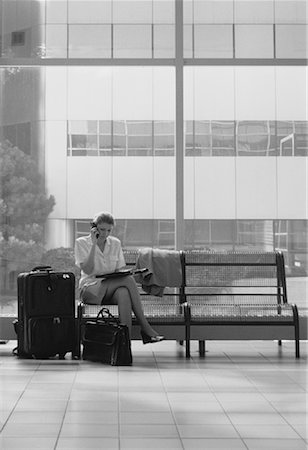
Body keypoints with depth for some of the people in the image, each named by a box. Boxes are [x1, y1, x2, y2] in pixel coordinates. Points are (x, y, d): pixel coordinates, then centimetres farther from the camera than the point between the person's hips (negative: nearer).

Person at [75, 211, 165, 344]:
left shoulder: (115, 243, 12)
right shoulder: (81, 243, 1)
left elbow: (120, 270, 11)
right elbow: (87, 270, -12)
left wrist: (125, 273, -13)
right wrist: (94, 244, -15)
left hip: (112, 290, 3)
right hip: (90, 290, -3)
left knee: (124, 293, -37)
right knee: (129, 280, -29)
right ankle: (145, 327, -29)